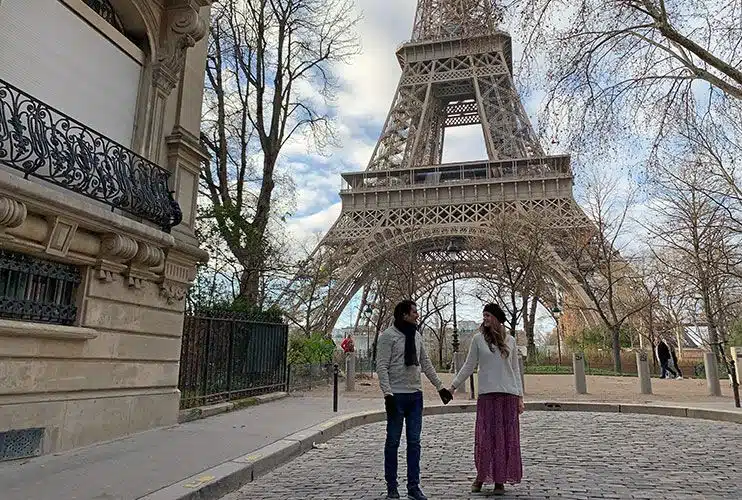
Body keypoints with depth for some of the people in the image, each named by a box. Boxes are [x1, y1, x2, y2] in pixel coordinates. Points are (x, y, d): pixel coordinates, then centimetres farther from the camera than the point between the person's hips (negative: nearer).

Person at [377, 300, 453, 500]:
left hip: (416, 395, 6)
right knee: (393, 441, 5)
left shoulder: (416, 335, 12)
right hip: (397, 395, -6)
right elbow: (382, 367, -12)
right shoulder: (388, 335, -8)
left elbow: (426, 364, 17)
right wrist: (387, 393, -20)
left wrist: (440, 387, 13)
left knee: (414, 442, 9)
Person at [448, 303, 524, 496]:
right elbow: (469, 366, 6)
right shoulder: (478, 339, 4)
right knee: (485, 436, -1)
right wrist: (453, 386, 0)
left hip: (509, 395, 2)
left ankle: (500, 480, 15)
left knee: (507, 437, 4)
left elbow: (515, 370, 12)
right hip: (487, 395, -2)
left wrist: (520, 397, 7)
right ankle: (481, 477, 15)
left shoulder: (510, 340, 9)